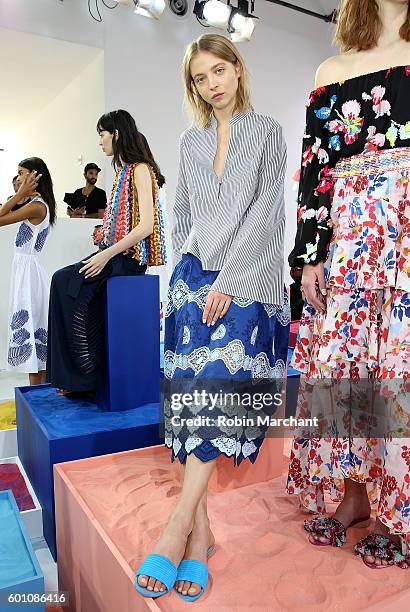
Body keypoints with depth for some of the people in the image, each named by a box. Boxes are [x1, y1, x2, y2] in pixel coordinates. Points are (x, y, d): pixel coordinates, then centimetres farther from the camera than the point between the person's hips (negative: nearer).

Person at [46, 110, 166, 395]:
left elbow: (146, 225, -17)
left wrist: (107, 254, -20)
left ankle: (85, 376, -8)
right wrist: (105, 235, 5)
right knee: (62, 280, -8)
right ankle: (74, 375, -6)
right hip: (116, 253, 8)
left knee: (66, 282, -19)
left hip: (130, 255, -8)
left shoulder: (140, 169, -7)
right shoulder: (124, 170, 22)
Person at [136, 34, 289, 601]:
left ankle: (179, 525, -15)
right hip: (195, 274, 3)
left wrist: (229, 280, -13)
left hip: (248, 277, -3)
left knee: (222, 379, -22)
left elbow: (264, 213, -4)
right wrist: (185, 270, 10)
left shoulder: (267, 132, 9)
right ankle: (200, 532, -5)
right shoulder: (190, 142, 19)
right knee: (192, 387, -10)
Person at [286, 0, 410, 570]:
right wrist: (309, 255, 2)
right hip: (350, 229, 2)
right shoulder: (332, 72, 18)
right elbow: (315, 167, 10)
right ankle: (354, 494, 17)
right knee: (341, 356, 1)